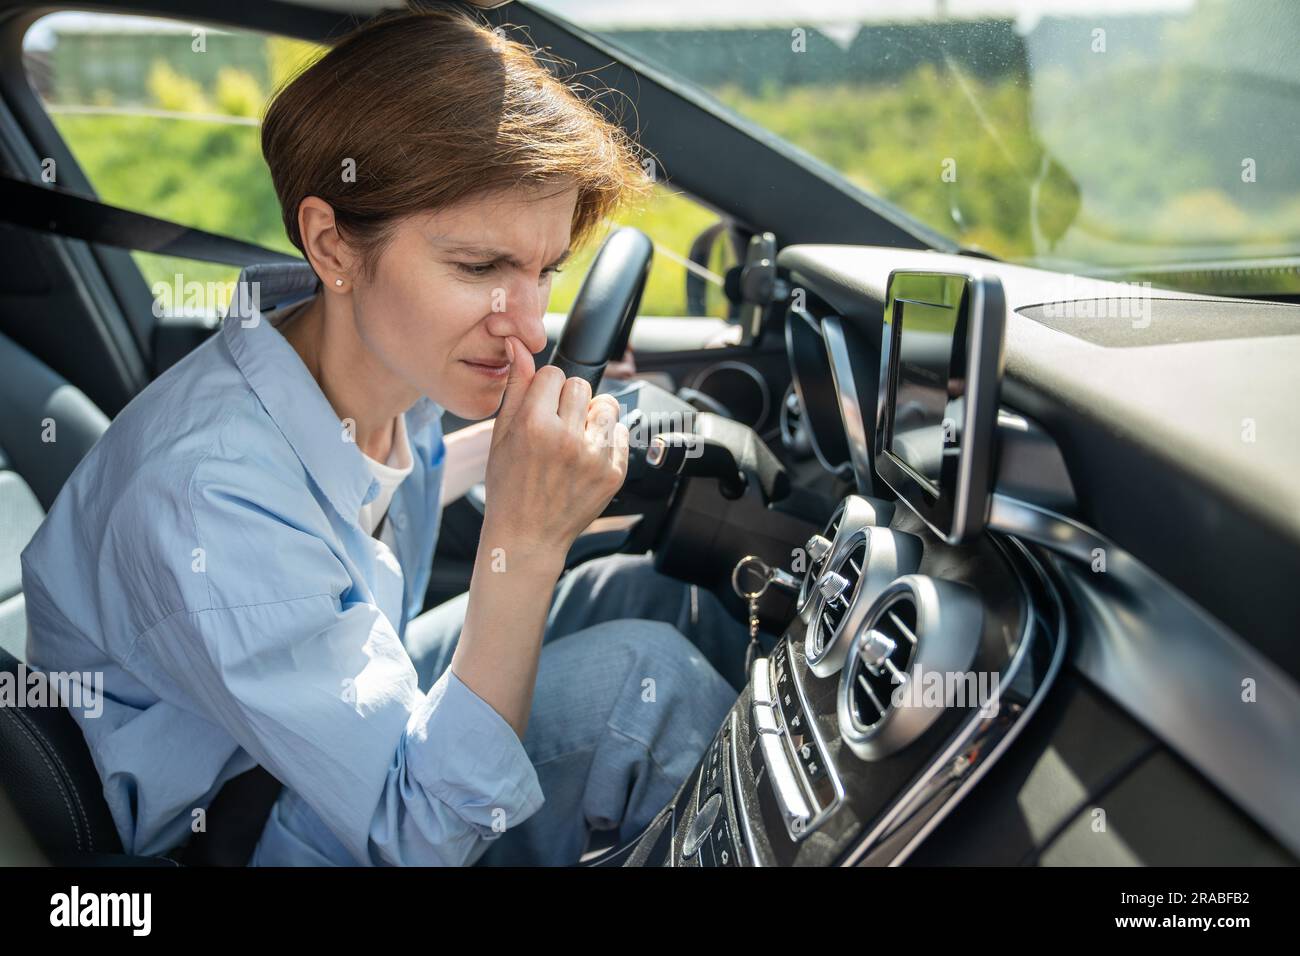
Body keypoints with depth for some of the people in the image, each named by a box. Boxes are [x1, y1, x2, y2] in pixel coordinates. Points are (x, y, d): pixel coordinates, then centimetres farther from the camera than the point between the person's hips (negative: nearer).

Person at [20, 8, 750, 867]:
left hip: (355, 710, 8)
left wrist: (502, 447, 2)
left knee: (641, 591, 0)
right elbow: (419, 833, -32)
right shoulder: (210, 491, -37)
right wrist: (526, 540, -40)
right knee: (643, 671, -21)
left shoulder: (387, 361, -13)